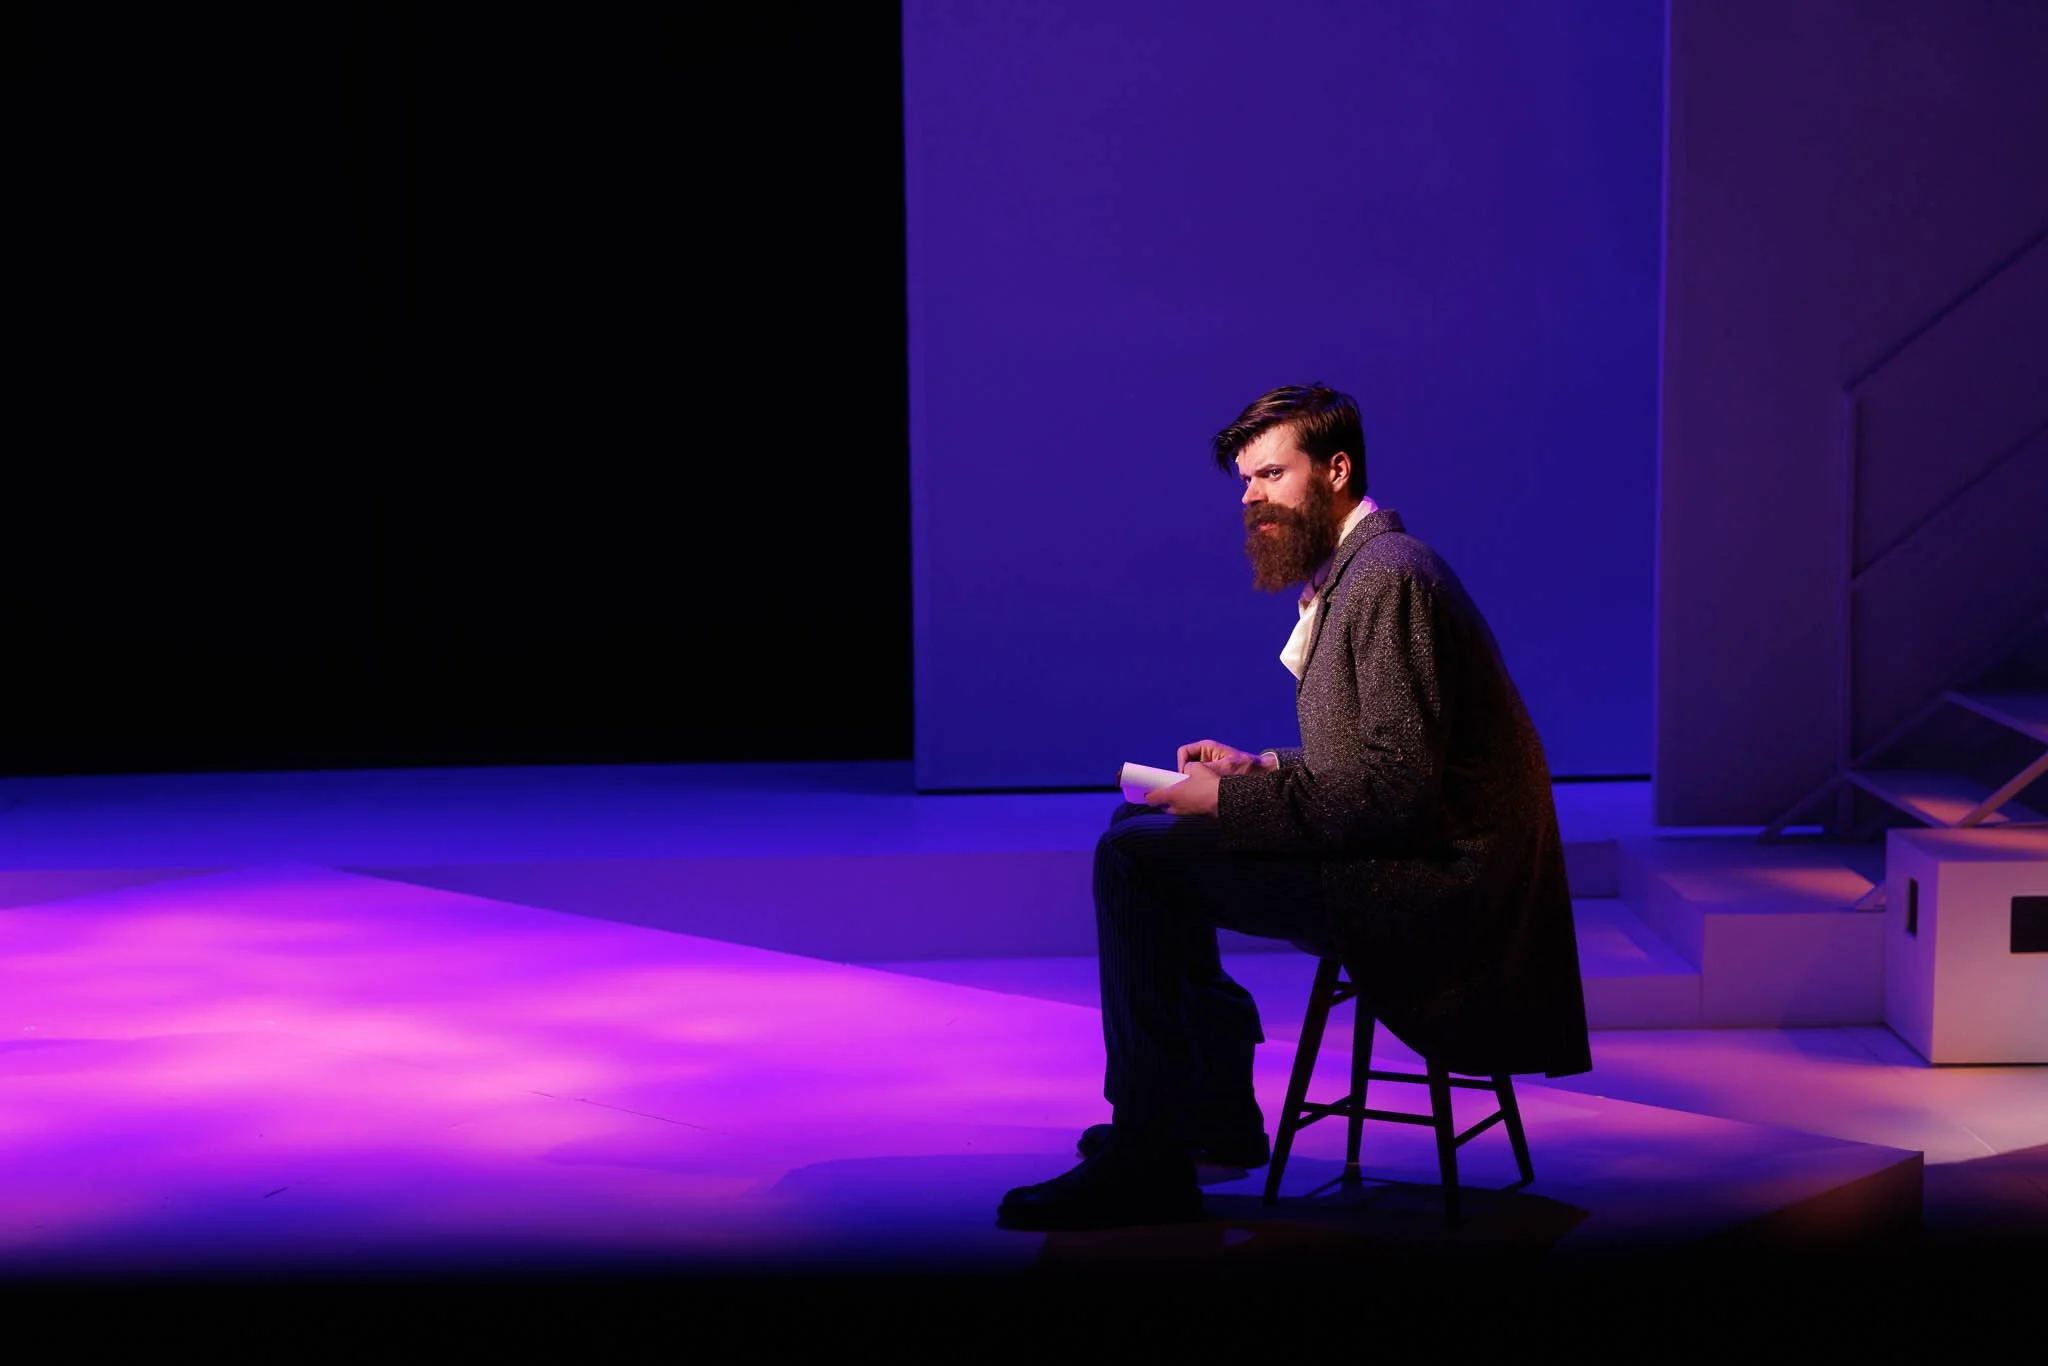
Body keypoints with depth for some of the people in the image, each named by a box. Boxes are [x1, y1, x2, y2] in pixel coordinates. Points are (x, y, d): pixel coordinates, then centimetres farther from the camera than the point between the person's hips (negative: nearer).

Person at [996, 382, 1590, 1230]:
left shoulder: (1389, 578, -16)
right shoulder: (1356, 570, 17)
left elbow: (1399, 787, -24)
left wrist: (1232, 801, -18)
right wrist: (1259, 770, 9)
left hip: (1440, 878, -11)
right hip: (1421, 863, 11)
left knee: (1139, 860, -17)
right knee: (1144, 831, 17)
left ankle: (1147, 1159, -12)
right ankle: (1216, 1109, 20)